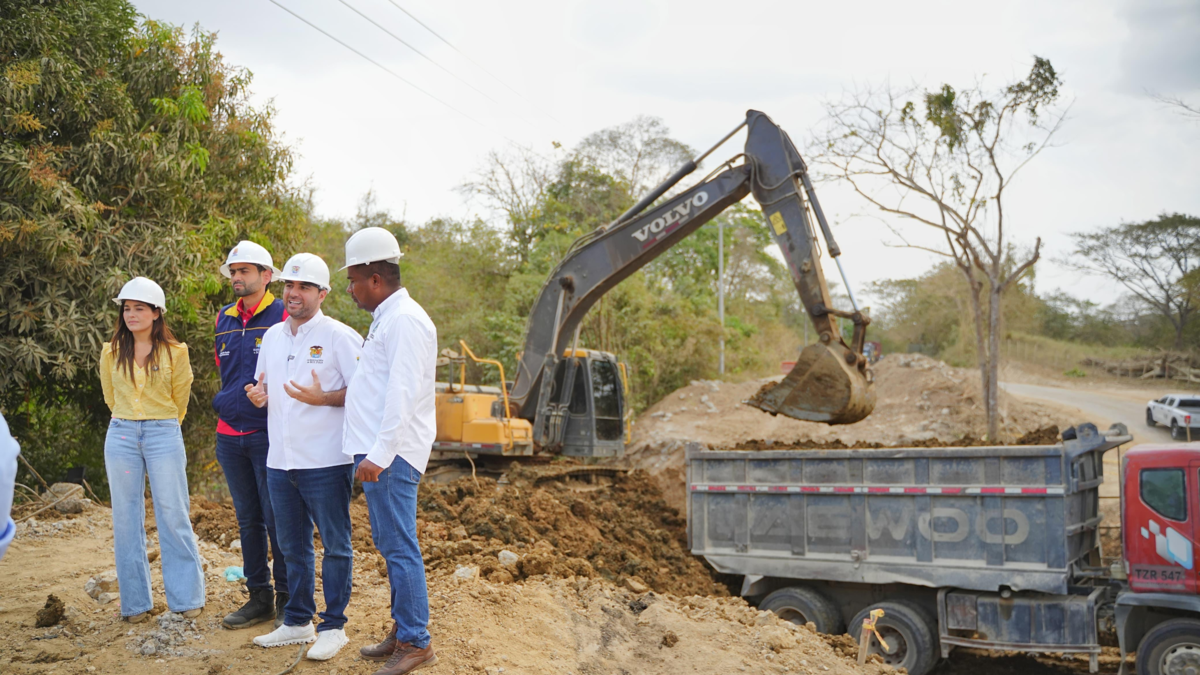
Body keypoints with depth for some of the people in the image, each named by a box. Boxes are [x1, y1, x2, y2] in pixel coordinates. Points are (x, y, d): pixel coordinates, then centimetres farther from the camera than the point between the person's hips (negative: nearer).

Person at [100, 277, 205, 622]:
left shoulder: (175, 352, -1)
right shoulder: (111, 353, 6)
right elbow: (111, 397, 18)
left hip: (164, 435, -2)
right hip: (121, 436, 3)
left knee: (173, 516, -1)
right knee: (127, 519, 5)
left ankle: (186, 597, 10)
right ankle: (135, 602, 14)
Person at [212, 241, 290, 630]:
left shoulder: (283, 317, -6)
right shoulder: (224, 320, 12)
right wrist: (225, 401, 13)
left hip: (269, 434, -6)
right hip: (230, 436, 6)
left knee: (277, 520, -2)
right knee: (248, 520, 12)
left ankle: (288, 602, 9)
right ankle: (259, 598, 22)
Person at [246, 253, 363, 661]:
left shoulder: (338, 336, -8)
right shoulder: (273, 336, 13)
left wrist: (322, 398, -23)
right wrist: (259, 395, 2)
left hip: (325, 462, -7)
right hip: (280, 460, 7)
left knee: (335, 545, 3)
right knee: (292, 546, 16)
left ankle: (333, 626, 13)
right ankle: (297, 622, 29)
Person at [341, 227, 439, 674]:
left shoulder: (405, 320, -15)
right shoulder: (387, 318, 19)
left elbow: (403, 394, -22)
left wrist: (380, 454, -23)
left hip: (391, 456, -11)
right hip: (376, 452, 11)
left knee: (399, 548, -5)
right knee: (389, 545, 15)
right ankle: (401, 632, 25)